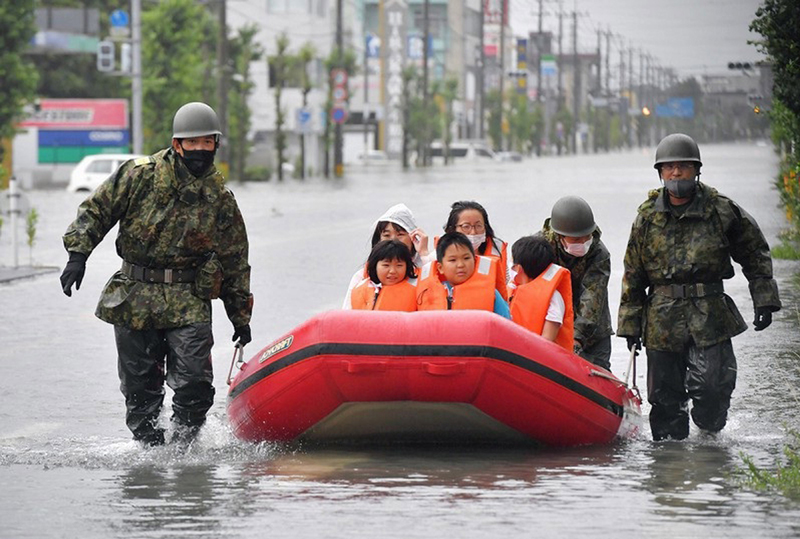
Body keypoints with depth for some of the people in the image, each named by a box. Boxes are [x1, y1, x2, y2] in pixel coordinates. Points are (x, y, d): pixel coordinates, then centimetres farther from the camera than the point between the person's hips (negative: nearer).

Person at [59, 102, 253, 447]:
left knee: (194, 382, -13)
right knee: (140, 386, 4)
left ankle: (183, 444, 4)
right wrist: (78, 254, -10)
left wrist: (241, 318, 16)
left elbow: (235, 261, 12)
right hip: (134, 298, 0)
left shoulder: (220, 199, 4)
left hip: (189, 301, 0)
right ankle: (149, 446, 18)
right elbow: (96, 211, 3)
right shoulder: (140, 176, -2)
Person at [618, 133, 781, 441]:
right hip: (662, 319, 2)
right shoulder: (647, 218, 6)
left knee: (711, 385, -13)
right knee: (665, 392, 4)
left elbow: (755, 255, 12)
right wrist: (630, 324, 9)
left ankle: (709, 435, 11)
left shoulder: (722, 211, 1)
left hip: (710, 314, -2)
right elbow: (633, 276, 11)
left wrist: (764, 300, 5)